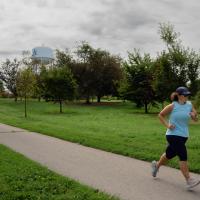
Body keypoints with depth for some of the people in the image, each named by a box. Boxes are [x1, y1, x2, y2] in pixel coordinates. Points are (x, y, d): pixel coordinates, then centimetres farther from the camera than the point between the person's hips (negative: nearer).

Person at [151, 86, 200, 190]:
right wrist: (167, 125, -10)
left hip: (183, 135, 6)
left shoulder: (189, 105, 2)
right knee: (183, 155, -15)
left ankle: (156, 165, 45)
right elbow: (160, 115, 1)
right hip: (173, 135, -6)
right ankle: (189, 180, -10)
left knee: (170, 154, 20)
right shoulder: (173, 106, -10)